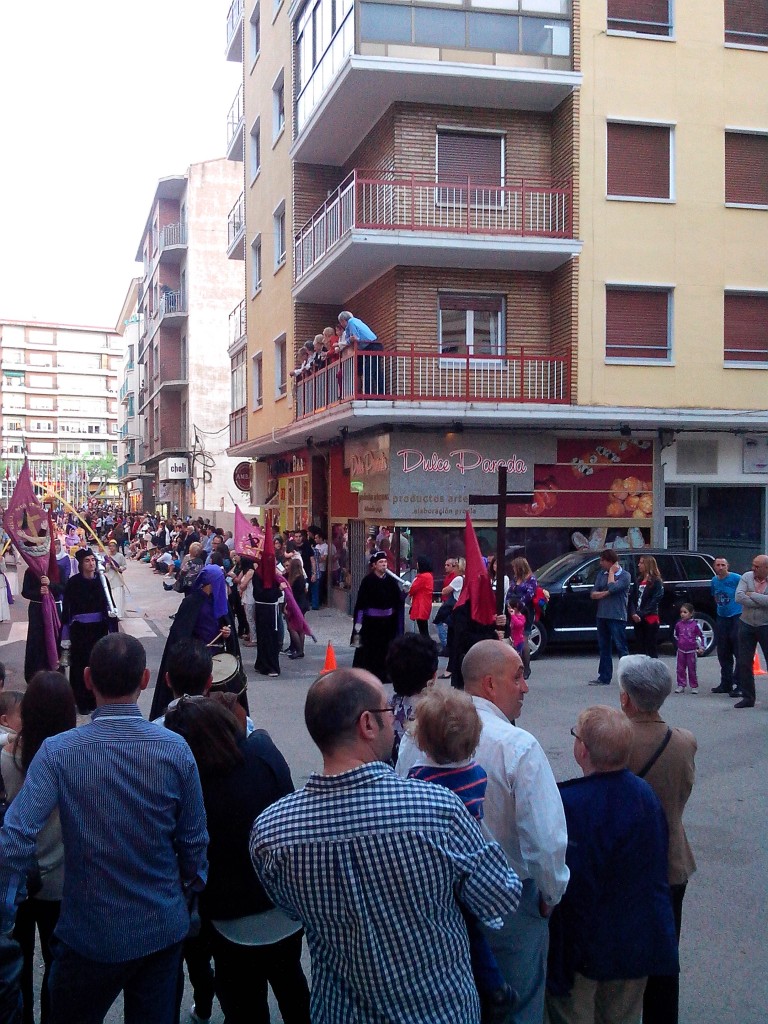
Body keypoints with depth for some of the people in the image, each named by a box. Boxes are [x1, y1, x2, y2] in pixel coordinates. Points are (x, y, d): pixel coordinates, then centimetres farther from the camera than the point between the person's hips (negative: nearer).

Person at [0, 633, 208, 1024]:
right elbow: (194, 841, -4)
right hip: (162, 928, 2)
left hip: (90, 933, -2)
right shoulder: (175, 749, -11)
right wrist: (190, 890, 15)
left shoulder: (57, 752, -17)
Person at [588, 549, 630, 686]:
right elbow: (593, 594, 6)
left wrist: (611, 572, -7)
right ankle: (604, 677, 18)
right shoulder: (601, 574, 12)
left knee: (621, 647, -6)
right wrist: (607, 593, -10)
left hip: (617, 617, -7)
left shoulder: (624, 575, -6)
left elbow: (612, 587, -22)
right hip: (602, 616, 7)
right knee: (604, 648, 11)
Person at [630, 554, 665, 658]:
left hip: (650, 619, -6)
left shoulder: (656, 581, -5)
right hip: (638, 620, 6)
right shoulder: (639, 580, 14)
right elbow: (633, 598, 10)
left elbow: (654, 601, -11)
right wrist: (634, 613, -5)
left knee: (652, 649, -3)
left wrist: (641, 614, -14)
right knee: (641, 648, 9)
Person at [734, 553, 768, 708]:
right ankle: (747, 697, 17)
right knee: (744, 663, 6)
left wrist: (752, 595, -16)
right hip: (746, 625, 3)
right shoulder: (747, 577, -1)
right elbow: (738, 597, -14)